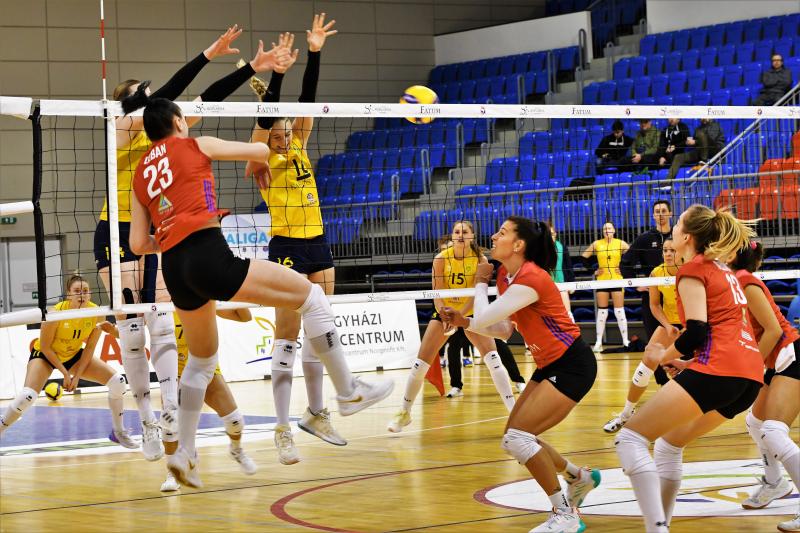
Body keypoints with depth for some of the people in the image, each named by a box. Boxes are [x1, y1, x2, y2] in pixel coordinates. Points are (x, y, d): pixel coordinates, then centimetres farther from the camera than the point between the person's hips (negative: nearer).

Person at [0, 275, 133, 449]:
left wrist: (77, 375, -11)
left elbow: (89, 347, -8)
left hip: (74, 356, 4)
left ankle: (118, 433, 11)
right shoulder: (57, 312, -31)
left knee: (118, 381, -8)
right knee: (27, 396, -30)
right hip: (44, 355, -4)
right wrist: (65, 373, -19)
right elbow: (45, 346, -20)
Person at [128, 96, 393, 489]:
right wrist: (259, 165, 40)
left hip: (174, 268, 7)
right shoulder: (195, 145, 9)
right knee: (310, 295, 4)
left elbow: (138, 243, 16)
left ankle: (184, 453, 25)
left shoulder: (140, 175, 21)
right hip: (209, 255, -7)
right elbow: (260, 150, 17)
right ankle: (348, 391, 5)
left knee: (201, 360, 26)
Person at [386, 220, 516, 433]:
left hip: (471, 314, -1)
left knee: (493, 358, -20)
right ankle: (404, 413, 13)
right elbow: (437, 294, -17)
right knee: (421, 363, -3)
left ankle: (514, 411, -15)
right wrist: (444, 315, -35)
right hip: (444, 313, 1)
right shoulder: (441, 259, -16)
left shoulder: (480, 259, -17)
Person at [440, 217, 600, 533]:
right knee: (516, 439, 11)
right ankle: (580, 478, 30)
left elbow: (482, 319, -23)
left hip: (572, 366, -10)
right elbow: (504, 330, 14)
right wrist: (462, 322, 2)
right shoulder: (505, 276, 5)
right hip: (549, 365, 10)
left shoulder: (530, 279, -24)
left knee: (518, 438, -16)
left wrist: (480, 285, -7)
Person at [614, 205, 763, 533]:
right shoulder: (722, 269, 26)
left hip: (718, 370, -9)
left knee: (630, 439, -8)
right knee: (669, 444, 25)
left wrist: (664, 356, 6)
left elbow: (696, 332, -10)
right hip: (751, 375, 9)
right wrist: (687, 363, 22)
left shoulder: (693, 269, 0)